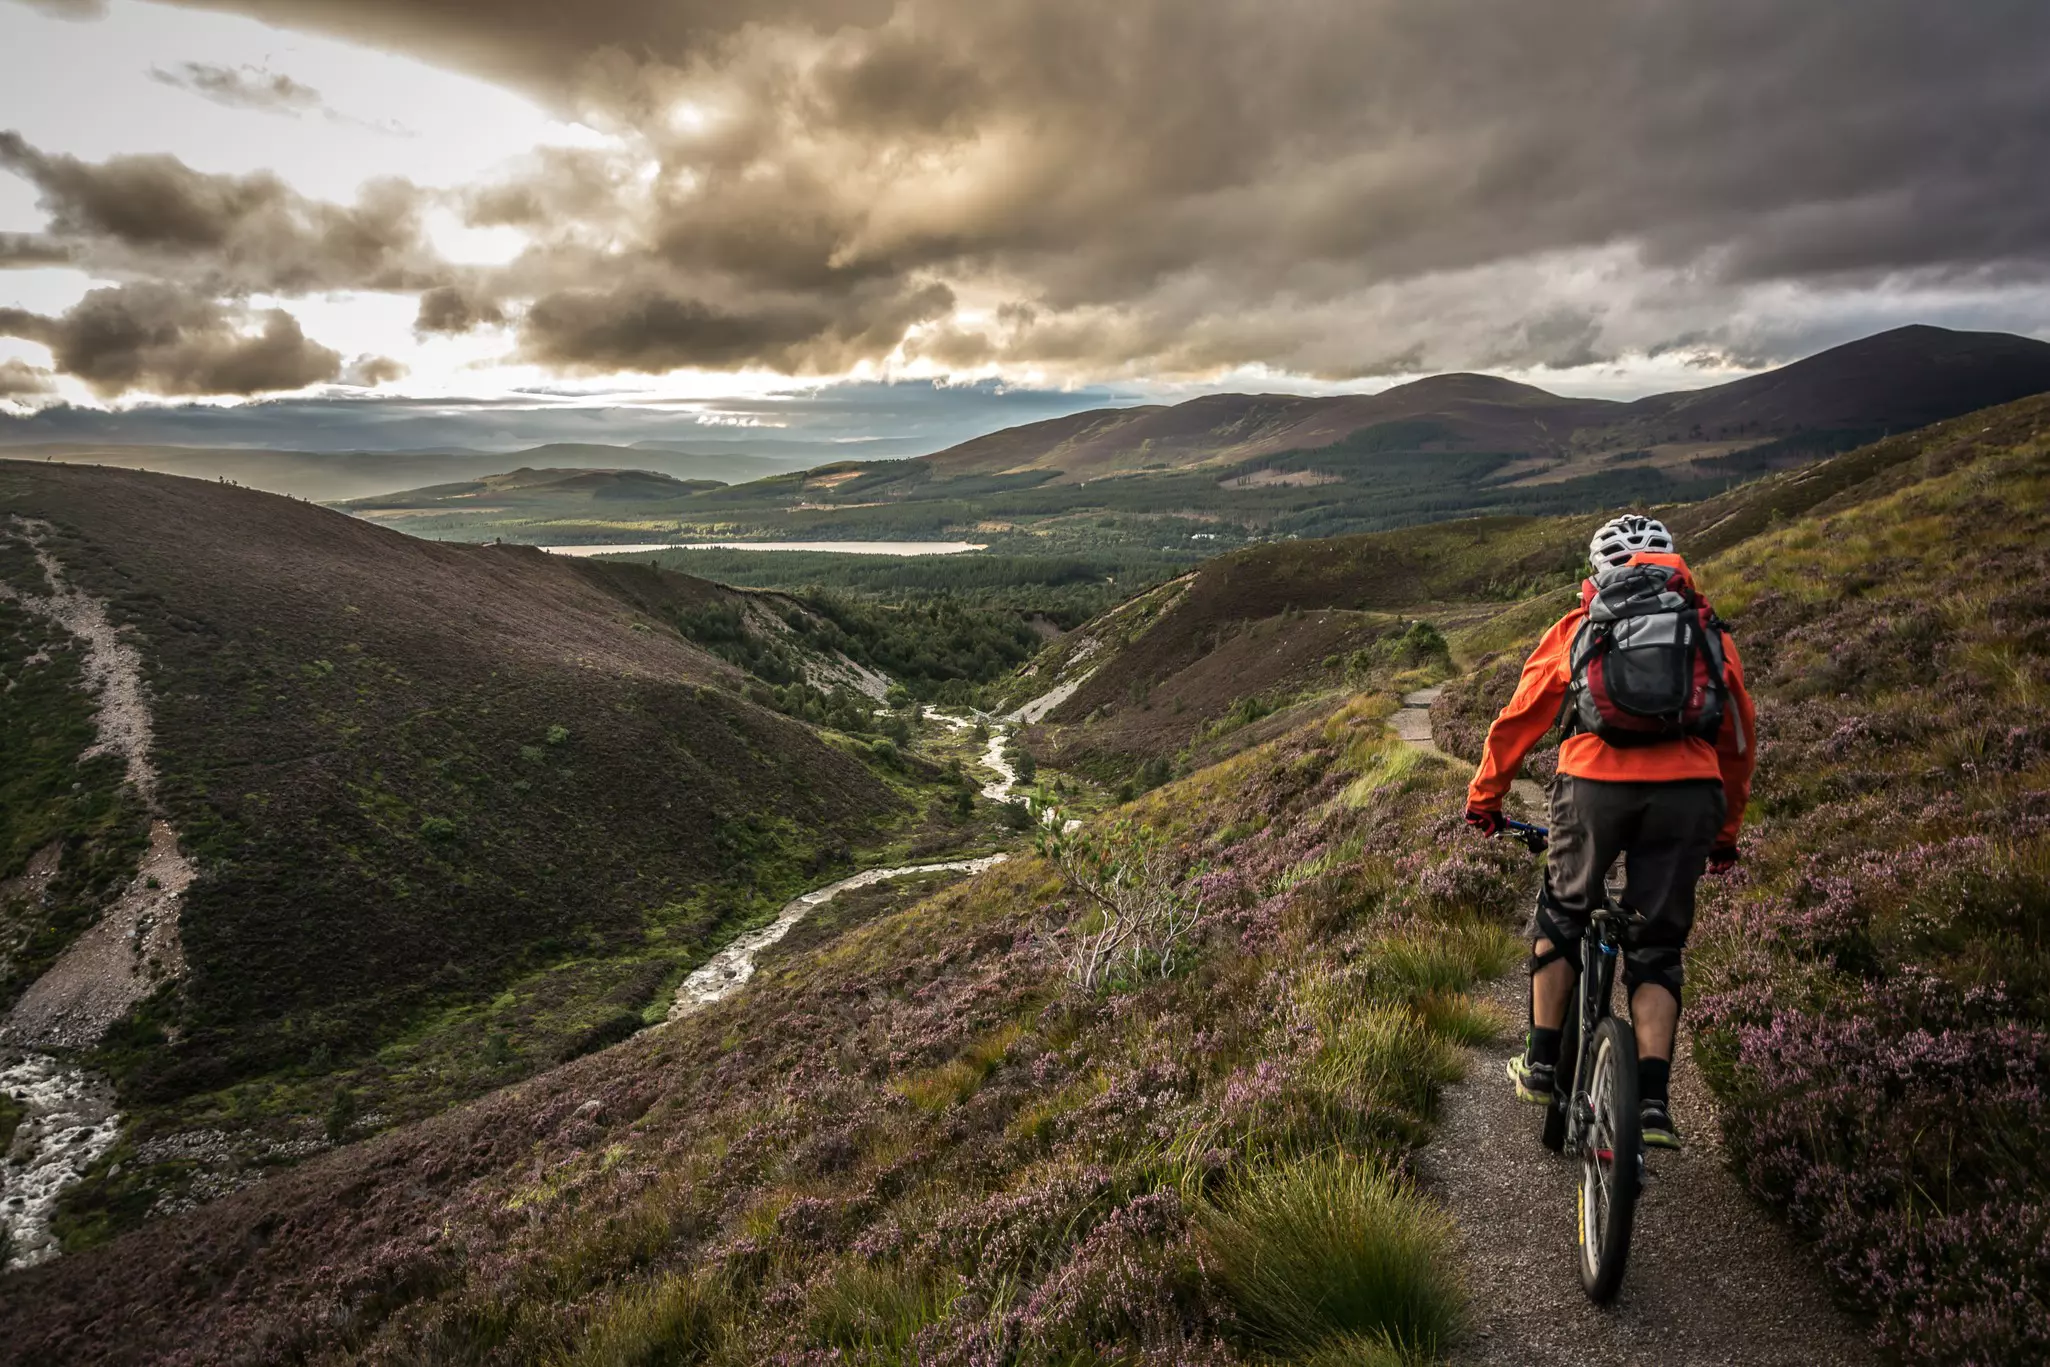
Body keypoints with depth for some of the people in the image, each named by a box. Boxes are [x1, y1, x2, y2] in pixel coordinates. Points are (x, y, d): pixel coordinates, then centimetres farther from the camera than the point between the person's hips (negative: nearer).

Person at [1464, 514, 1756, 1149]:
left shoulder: (1577, 628, 18)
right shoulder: (1709, 633, 22)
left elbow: (1518, 721, 19)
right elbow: (1740, 740, 28)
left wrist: (1482, 798, 31)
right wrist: (1726, 832, 39)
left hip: (1594, 786, -1)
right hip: (1688, 794, 1)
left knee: (1561, 917, 21)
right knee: (1657, 948, 13)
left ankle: (1541, 1066, 24)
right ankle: (1652, 1103, 3)